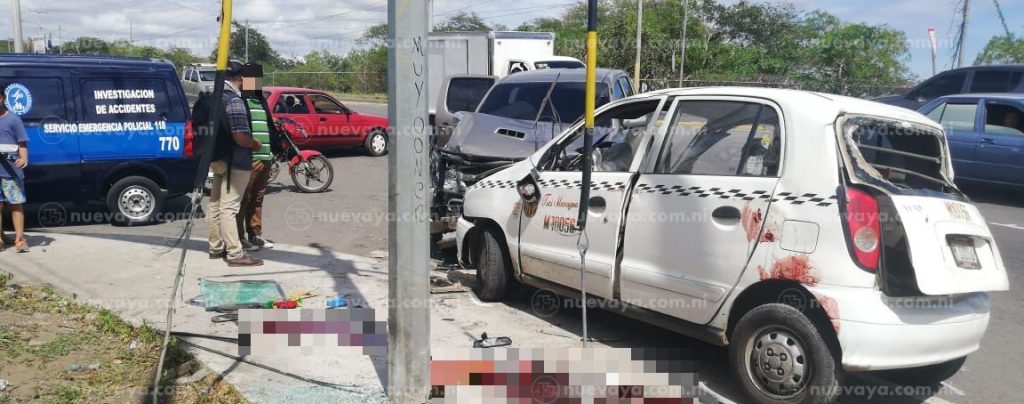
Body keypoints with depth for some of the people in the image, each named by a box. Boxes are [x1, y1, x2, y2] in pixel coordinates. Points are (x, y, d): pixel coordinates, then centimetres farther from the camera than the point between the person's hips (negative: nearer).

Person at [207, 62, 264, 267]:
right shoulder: (234, 100, -19)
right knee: (229, 207, -7)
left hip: (216, 158, 9)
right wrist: (256, 144, -7)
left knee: (214, 204, 14)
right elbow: (241, 137, -25)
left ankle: (216, 247, 25)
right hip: (234, 161, -9)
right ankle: (235, 254, -3)